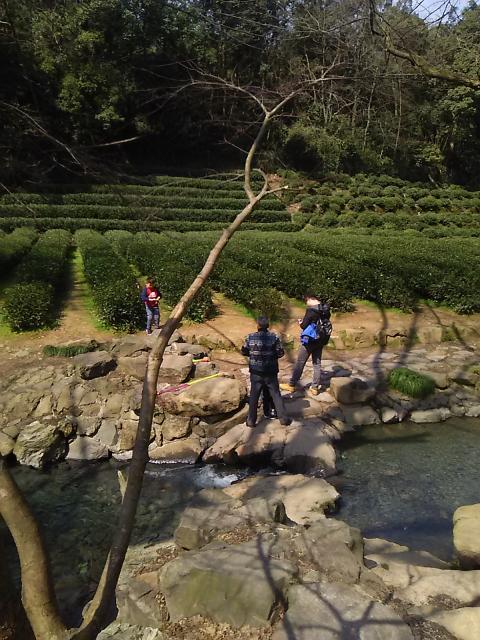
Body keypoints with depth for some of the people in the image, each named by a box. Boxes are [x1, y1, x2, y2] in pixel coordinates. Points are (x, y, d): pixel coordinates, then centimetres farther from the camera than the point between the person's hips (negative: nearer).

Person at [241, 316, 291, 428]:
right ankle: (283, 418, 15)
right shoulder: (274, 337, -10)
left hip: (256, 372, 0)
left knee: (254, 396, 11)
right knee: (276, 394, 11)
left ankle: (251, 420, 15)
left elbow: (244, 351, 2)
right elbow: (281, 353, -5)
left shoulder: (250, 337, -8)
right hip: (271, 372, 0)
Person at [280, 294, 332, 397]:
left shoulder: (311, 310, -20)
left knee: (300, 363, 5)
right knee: (317, 364, 12)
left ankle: (291, 385, 15)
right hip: (321, 340, 7)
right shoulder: (326, 309, 2)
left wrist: (301, 323, 7)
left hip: (310, 340, -7)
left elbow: (304, 326, -17)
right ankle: (315, 388, 15)